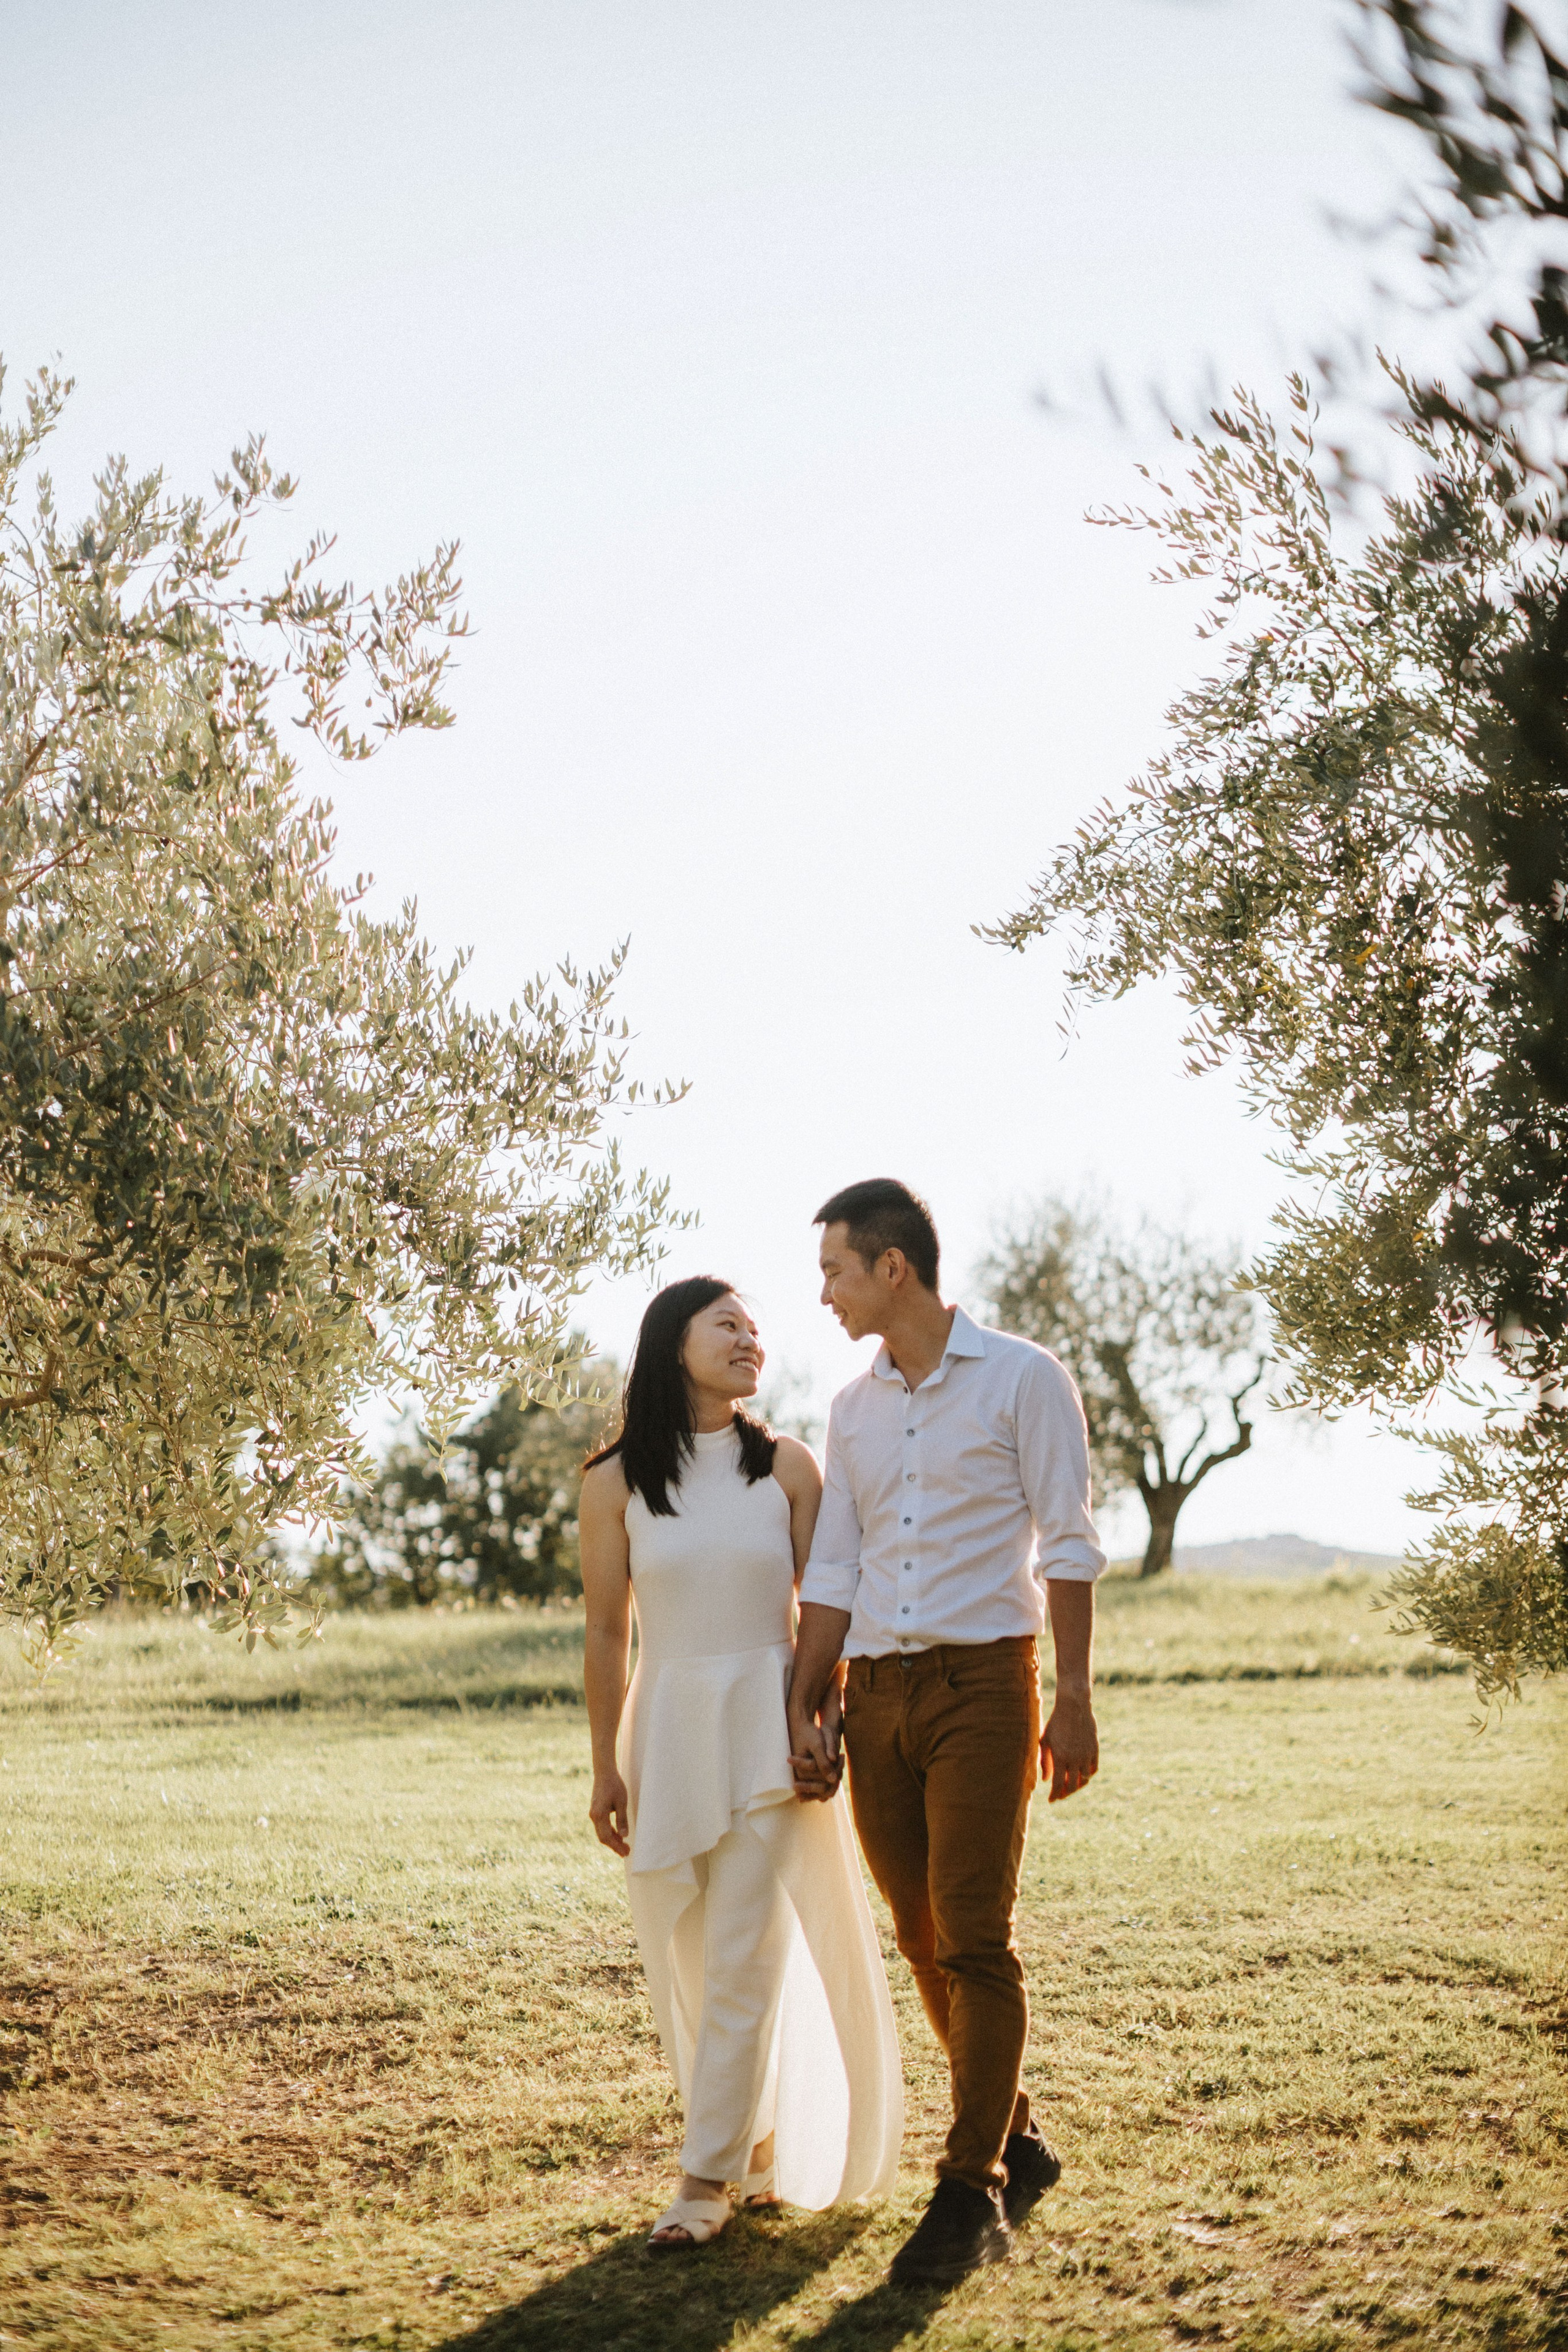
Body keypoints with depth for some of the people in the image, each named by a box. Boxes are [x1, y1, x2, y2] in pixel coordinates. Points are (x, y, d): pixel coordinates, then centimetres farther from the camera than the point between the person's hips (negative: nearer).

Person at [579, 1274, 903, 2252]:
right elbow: (607, 1634, 3)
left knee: (745, 1955, -7)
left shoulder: (786, 1466, 1)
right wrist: (605, 1769, 2)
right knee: (692, 1960, 7)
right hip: (669, 1727, 1)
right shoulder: (617, 1482, 0)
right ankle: (760, 2139, 25)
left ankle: (708, 2180, -1)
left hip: (767, 1724, -1)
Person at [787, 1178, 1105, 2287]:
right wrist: (808, 1710, 9)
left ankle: (972, 2194, -5)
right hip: (877, 1693, 6)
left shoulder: (1023, 1379, -2)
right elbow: (833, 1571, 15)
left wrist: (1074, 1701, -10)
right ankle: (1018, 2140, 25)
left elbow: (1068, 1548, -4)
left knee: (974, 1939, -10)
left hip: (983, 1683, -6)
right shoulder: (854, 1408, 14)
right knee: (924, 1941, 8)